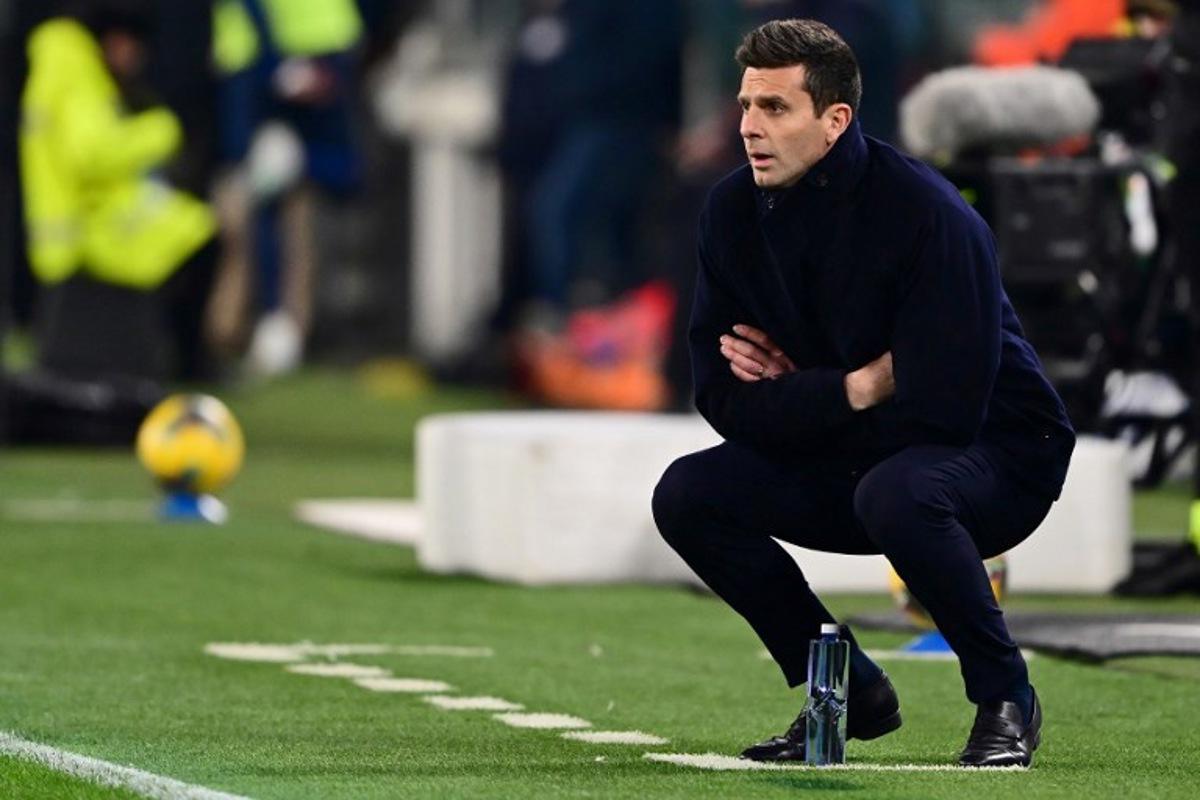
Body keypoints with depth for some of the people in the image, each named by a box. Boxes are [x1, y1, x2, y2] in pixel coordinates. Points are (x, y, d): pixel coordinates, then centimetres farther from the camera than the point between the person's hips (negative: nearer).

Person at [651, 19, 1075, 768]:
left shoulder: (929, 215, -25)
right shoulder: (734, 211, -7)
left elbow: (943, 408, -29)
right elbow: (726, 399, -6)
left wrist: (797, 398, -17)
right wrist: (857, 387, -20)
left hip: (996, 455, -6)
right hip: (843, 464, 7)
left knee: (895, 493, -38)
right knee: (686, 496, -12)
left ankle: (1005, 694, -14)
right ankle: (850, 691, 2)